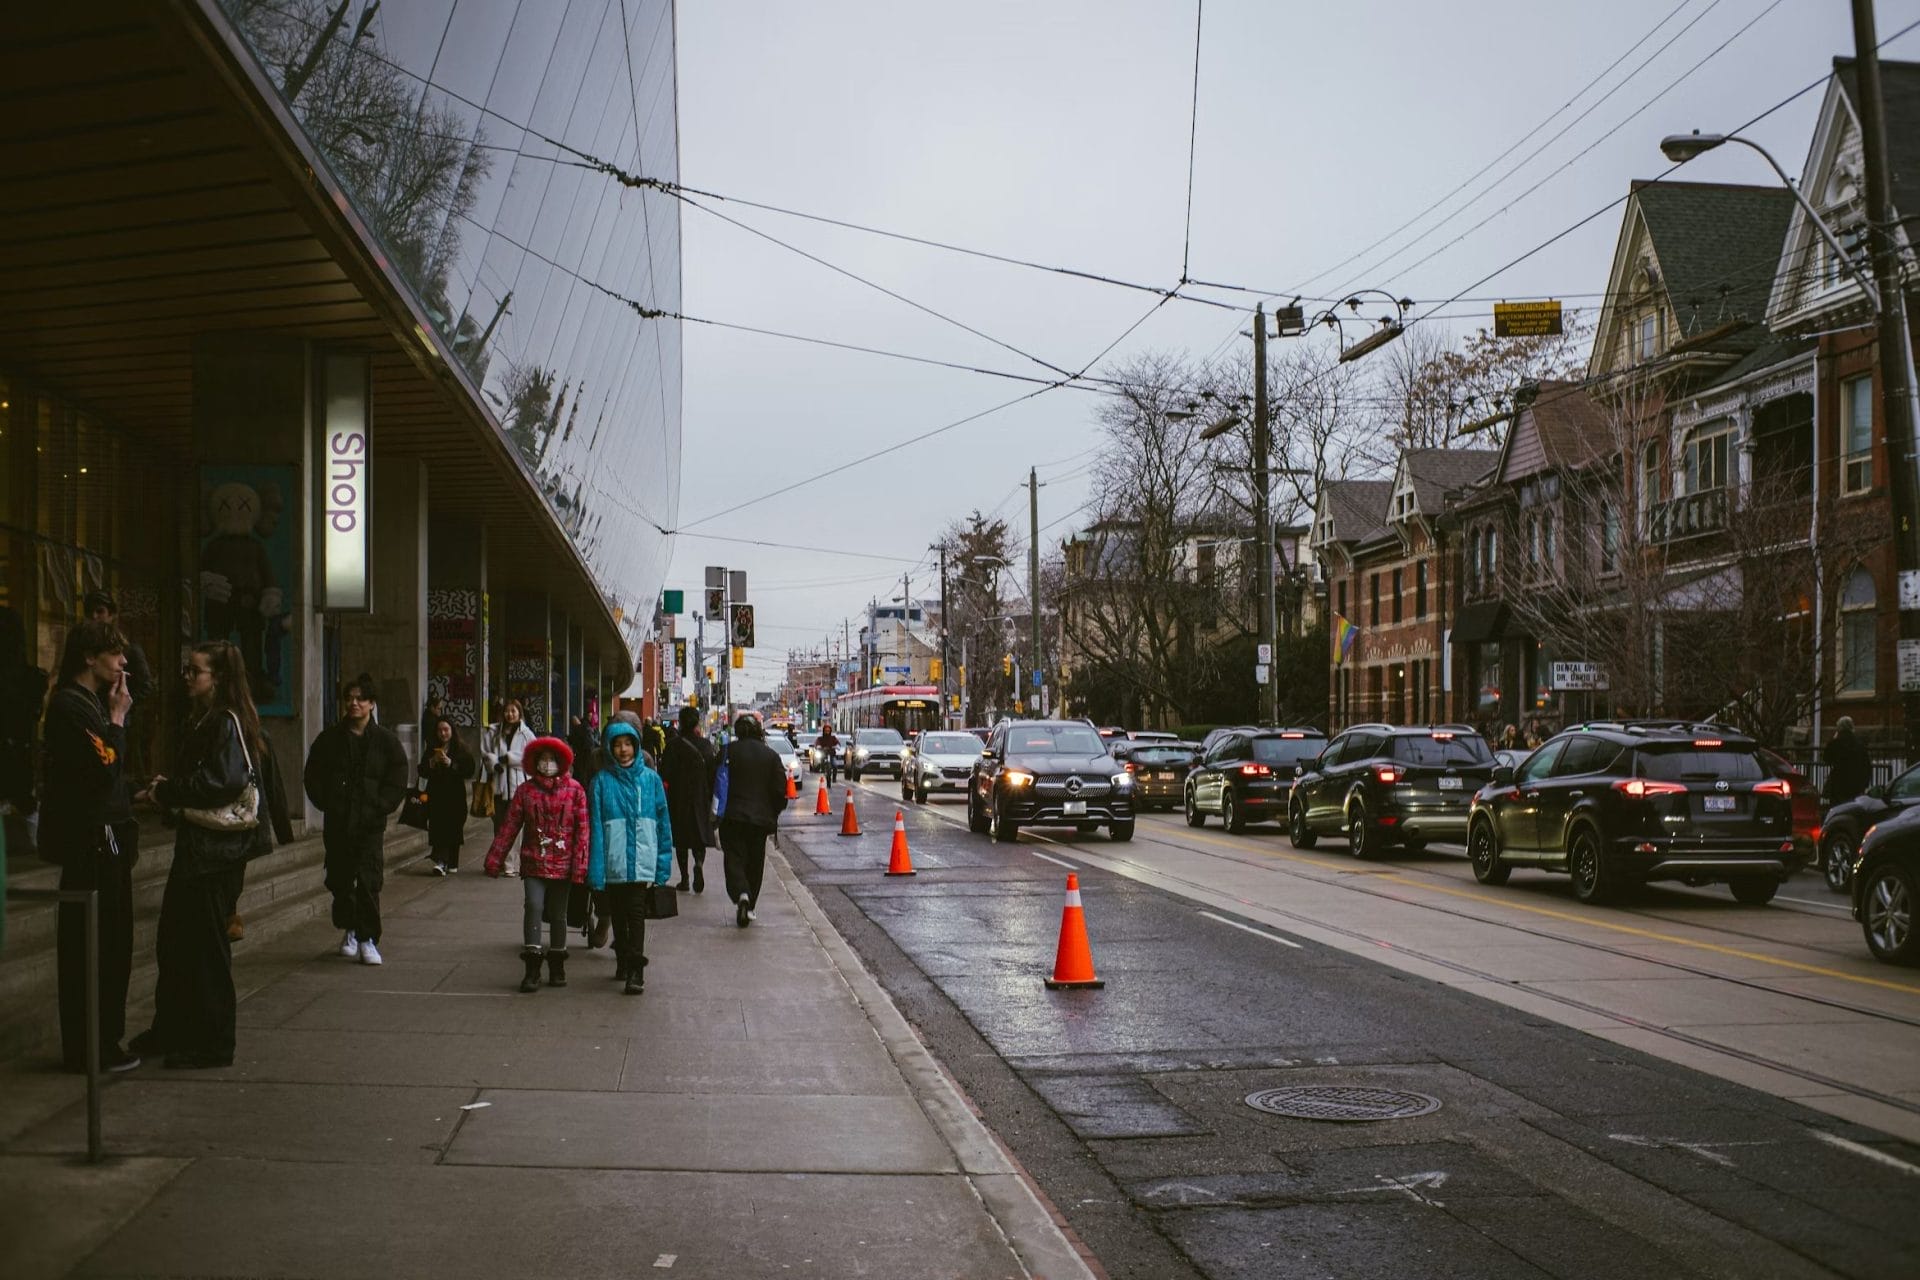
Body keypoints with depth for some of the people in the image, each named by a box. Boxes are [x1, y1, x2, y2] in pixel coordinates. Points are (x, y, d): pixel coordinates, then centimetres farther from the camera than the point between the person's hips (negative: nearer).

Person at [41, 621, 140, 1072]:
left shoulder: (91, 703, 18)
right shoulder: (70, 705, -13)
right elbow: (105, 769, -21)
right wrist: (118, 718, -13)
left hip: (104, 837, 10)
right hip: (89, 840, -10)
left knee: (109, 945, 13)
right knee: (92, 948, -5)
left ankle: (101, 1042, 20)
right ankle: (91, 1050, 0)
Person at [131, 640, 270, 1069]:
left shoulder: (227, 723, -14)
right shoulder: (202, 721, 16)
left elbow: (223, 783, -23)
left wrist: (165, 793, -15)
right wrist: (168, 787, 0)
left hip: (217, 848, -10)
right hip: (195, 844, 10)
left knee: (205, 945, -3)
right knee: (174, 940, 15)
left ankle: (213, 1044, 6)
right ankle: (171, 1030, 27)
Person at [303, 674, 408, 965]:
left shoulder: (386, 740, 2)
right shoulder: (329, 738, 6)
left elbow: (397, 781, 3)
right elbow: (313, 777, 9)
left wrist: (378, 808, -8)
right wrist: (327, 805, -2)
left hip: (371, 824, -2)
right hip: (337, 822, 2)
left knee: (369, 882, -10)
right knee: (339, 879, 9)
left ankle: (368, 940, -6)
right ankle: (349, 930, 28)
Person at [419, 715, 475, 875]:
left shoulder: (461, 749, 1)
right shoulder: (432, 749, 10)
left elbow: (469, 771, -7)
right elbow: (422, 771, 8)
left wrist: (450, 763, -16)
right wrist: (432, 762, -10)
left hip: (455, 797, -2)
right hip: (436, 796, 2)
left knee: (453, 830, 1)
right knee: (438, 829, -9)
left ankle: (450, 863, 11)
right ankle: (441, 861, -14)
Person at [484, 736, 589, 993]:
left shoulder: (574, 790, -1)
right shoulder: (526, 790, 4)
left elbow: (582, 829, -2)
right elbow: (510, 825, 4)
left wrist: (580, 864, -7)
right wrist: (495, 858, 1)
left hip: (562, 864, 0)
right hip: (534, 862, 0)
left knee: (558, 914, 9)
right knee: (534, 907, -14)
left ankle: (557, 965, 25)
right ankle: (532, 969, -10)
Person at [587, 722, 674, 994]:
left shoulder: (650, 779, 4)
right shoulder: (602, 781, 1)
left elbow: (663, 821, 7)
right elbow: (596, 826, -2)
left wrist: (663, 862, 3)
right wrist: (596, 869, -8)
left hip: (641, 861, -1)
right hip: (613, 861, 1)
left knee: (636, 913, -8)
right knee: (618, 914, 12)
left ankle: (636, 970, -8)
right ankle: (623, 961, 28)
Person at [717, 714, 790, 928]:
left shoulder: (728, 752, -3)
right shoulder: (770, 755, 2)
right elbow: (780, 790, 2)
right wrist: (774, 814, 14)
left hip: (732, 816, -2)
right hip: (761, 818, 2)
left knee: (734, 858, -1)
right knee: (755, 862, 13)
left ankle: (741, 894, -26)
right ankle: (750, 906, 16)